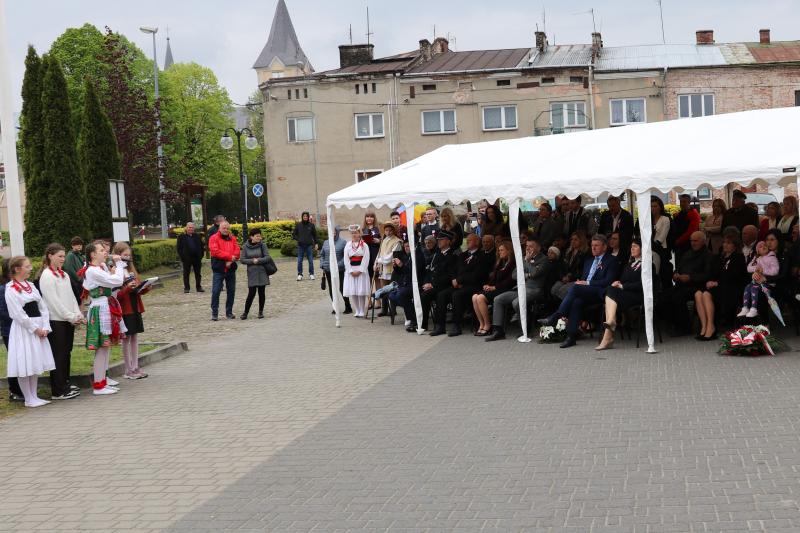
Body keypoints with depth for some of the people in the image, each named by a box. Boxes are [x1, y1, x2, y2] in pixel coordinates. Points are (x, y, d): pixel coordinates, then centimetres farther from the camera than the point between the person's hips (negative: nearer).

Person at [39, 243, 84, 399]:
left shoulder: (64, 275, 14)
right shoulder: (46, 276, -10)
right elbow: (54, 301, -15)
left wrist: (78, 315, 2)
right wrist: (71, 317, -15)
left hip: (68, 320, 8)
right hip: (56, 321, -8)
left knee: (66, 354, 13)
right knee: (58, 356, -4)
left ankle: (65, 385, 22)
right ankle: (59, 391, 0)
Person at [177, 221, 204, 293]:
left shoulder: (197, 236, 10)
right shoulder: (181, 237, 1)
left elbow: (201, 246, 12)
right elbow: (179, 248, -1)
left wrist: (201, 256, 2)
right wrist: (182, 257, -11)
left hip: (197, 258, 3)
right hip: (187, 259, -2)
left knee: (198, 273, 8)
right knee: (186, 274, 3)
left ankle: (198, 287, 16)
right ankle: (186, 288, 9)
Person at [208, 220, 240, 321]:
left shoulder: (232, 239, 12)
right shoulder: (214, 238, -1)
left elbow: (237, 251, 1)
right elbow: (215, 251, -15)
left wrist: (230, 261, -15)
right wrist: (230, 256, -14)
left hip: (231, 268, 4)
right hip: (218, 269, -4)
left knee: (231, 291, 8)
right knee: (216, 291, -6)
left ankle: (229, 312, 18)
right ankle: (214, 313, 1)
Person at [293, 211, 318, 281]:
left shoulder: (311, 225, 3)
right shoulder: (298, 225, 2)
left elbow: (314, 235, 10)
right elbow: (294, 234, 10)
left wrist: (316, 244, 5)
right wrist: (298, 239, -5)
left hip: (309, 245, 0)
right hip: (301, 245, 0)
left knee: (310, 260, 2)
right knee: (299, 261, 1)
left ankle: (311, 274, 10)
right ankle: (299, 274, 9)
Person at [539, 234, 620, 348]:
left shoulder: (612, 261, 4)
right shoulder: (589, 260, 28)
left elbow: (608, 281, -8)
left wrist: (587, 283, -13)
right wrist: (580, 282, 2)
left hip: (599, 293, -6)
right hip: (584, 292, 6)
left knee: (575, 287, -31)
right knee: (577, 301, -31)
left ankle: (555, 317, -34)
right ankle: (571, 337, -37)